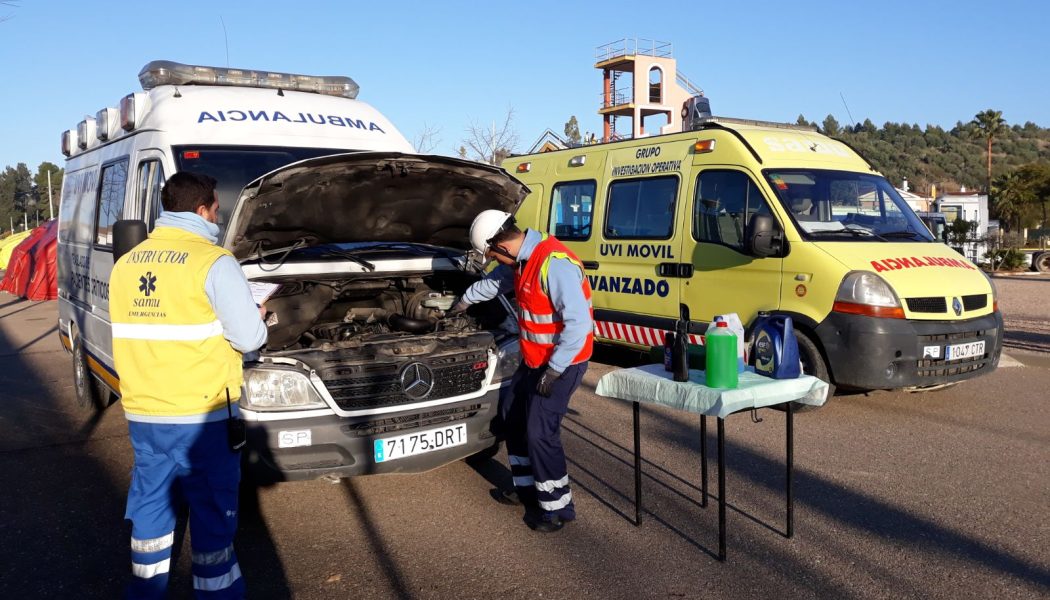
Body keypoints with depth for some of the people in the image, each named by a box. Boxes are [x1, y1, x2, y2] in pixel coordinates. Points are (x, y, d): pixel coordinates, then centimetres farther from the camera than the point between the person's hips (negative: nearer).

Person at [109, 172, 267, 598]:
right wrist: (258, 319, 9)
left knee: (150, 504, 18)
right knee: (212, 511, 6)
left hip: (141, 412, 7)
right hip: (199, 413, -6)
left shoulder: (125, 264, 9)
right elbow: (249, 338, -13)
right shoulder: (212, 262, -13)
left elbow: (131, 331, 16)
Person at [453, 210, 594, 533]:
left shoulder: (554, 264, -29)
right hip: (535, 359, 10)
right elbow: (494, 282, 25)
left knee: (540, 432, -8)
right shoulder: (521, 260, 2)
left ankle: (558, 507, 9)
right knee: (512, 413, 18)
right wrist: (465, 301, 39)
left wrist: (553, 371, -25)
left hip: (562, 362, -10)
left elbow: (578, 324, -30)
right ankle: (527, 488, 31)